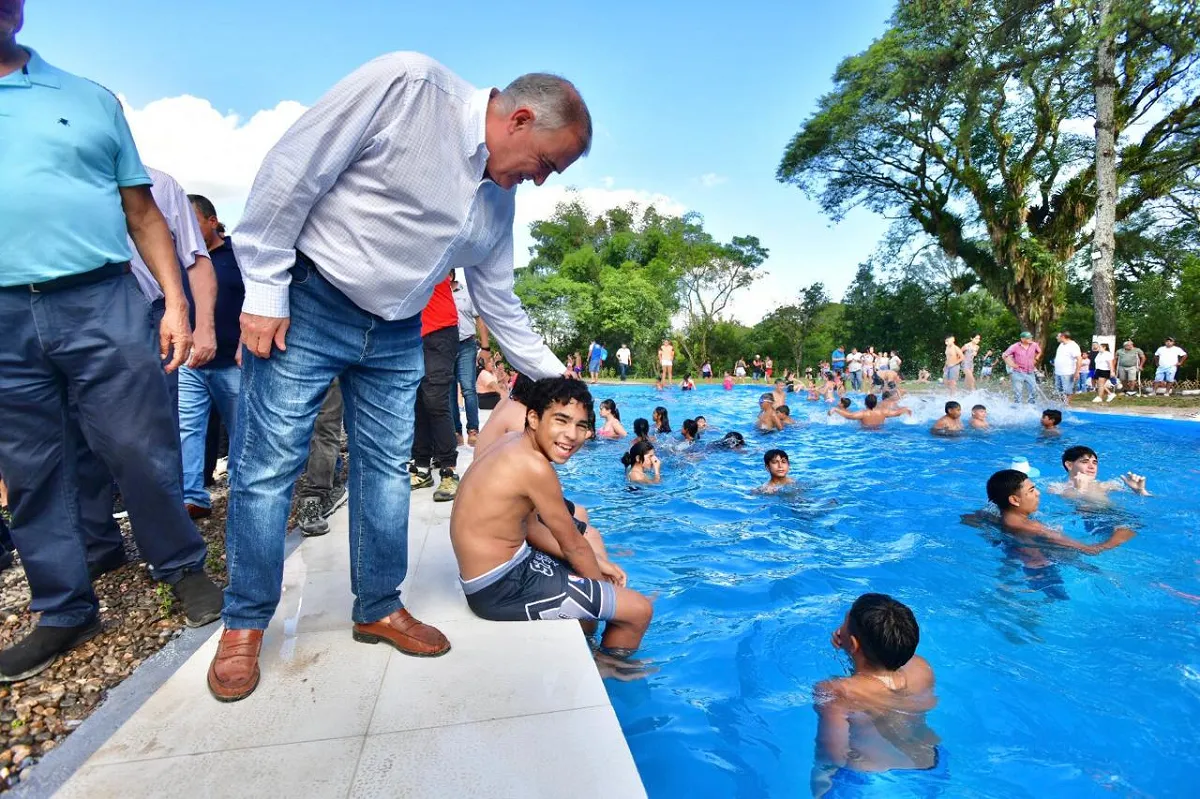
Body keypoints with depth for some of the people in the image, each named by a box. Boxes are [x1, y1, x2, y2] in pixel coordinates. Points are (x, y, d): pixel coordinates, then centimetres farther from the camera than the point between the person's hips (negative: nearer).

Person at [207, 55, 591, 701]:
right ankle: (245, 624, 18)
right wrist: (264, 290, -15)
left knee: (387, 468, 6)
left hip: (397, 337, 6)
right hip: (306, 307, -5)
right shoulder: (406, 84, -14)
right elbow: (291, 169, -15)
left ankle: (379, 608, 22)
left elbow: (498, 301, 13)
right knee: (267, 466, -1)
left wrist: (551, 374, 13)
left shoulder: (499, 200, 7)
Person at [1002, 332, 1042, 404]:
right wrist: (1011, 364, -9)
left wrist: (1035, 360, 13)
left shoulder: (1034, 345, 1)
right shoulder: (1015, 347, -12)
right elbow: (1004, 355, -8)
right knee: (1018, 392, -2)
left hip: (1030, 373, 5)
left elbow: (1039, 352, 23)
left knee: (1033, 390, 8)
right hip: (1018, 373, -5)